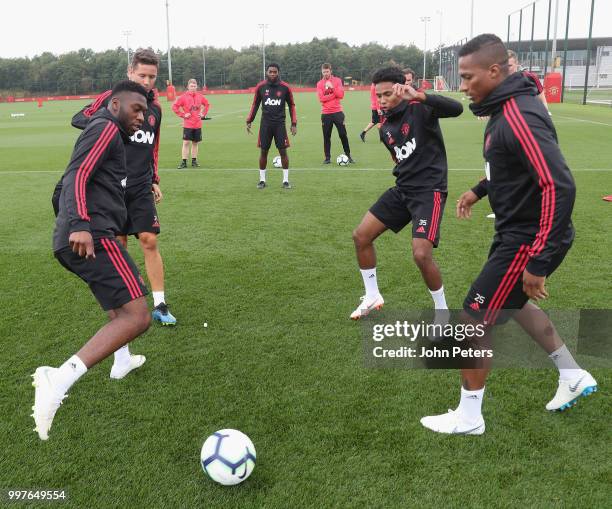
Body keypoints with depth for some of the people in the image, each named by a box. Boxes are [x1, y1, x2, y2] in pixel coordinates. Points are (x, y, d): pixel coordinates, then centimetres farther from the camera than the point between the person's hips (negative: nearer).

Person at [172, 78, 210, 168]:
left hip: (198, 124, 4)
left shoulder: (200, 96, 5)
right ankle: (184, 162, -2)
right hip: (187, 124, -4)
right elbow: (174, 106, -6)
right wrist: (183, 115, -9)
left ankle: (194, 161, 20)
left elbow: (207, 104, 21)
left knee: (195, 143, 10)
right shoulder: (184, 97, -6)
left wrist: (203, 114, 10)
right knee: (186, 142, -7)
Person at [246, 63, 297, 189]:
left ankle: (286, 180, 7)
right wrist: (249, 121, 6)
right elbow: (255, 104, 11)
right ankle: (262, 180, 14)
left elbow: (291, 105, 7)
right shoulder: (260, 87, 1)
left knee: (283, 151, -2)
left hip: (280, 123, -1)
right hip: (265, 123, 1)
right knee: (263, 151, 4)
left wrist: (294, 123, 2)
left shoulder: (285, 87, -2)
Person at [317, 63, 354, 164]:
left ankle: (348, 155, 12)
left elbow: (341, 95, -7)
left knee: (343, 134, 1)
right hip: (326, 114, 0)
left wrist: (332, 87, -16)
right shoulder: (319, 84, 4)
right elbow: (321, 98, -9)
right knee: (326, 136, 2)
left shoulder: (337, 80, 4)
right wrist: (334, 95, -12)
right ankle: (327, 157, 9)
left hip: (337, 112, 0)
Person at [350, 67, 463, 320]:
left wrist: (419, 96, -41)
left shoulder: (419, 109, -13)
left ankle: (442, 311, 5)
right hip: (402, 189, 8)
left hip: (429, 190, -8)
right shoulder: (385, 127, 9)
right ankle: (372, 297, 26)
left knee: (421, 255, -22)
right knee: (361, 236, 7)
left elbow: (456, 108, -32)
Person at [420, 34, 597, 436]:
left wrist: (539, 262, -32)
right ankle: (574, 377, 43)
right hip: (518, 232, 10)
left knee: (474, 321, 0)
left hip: (528, 240, -10)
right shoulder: (508, 106, 5)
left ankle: (468, 418, 18)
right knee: (513, 302, 29)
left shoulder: (519, 117, -26)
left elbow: (559, 186, -33)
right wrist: (480, 190, 25)